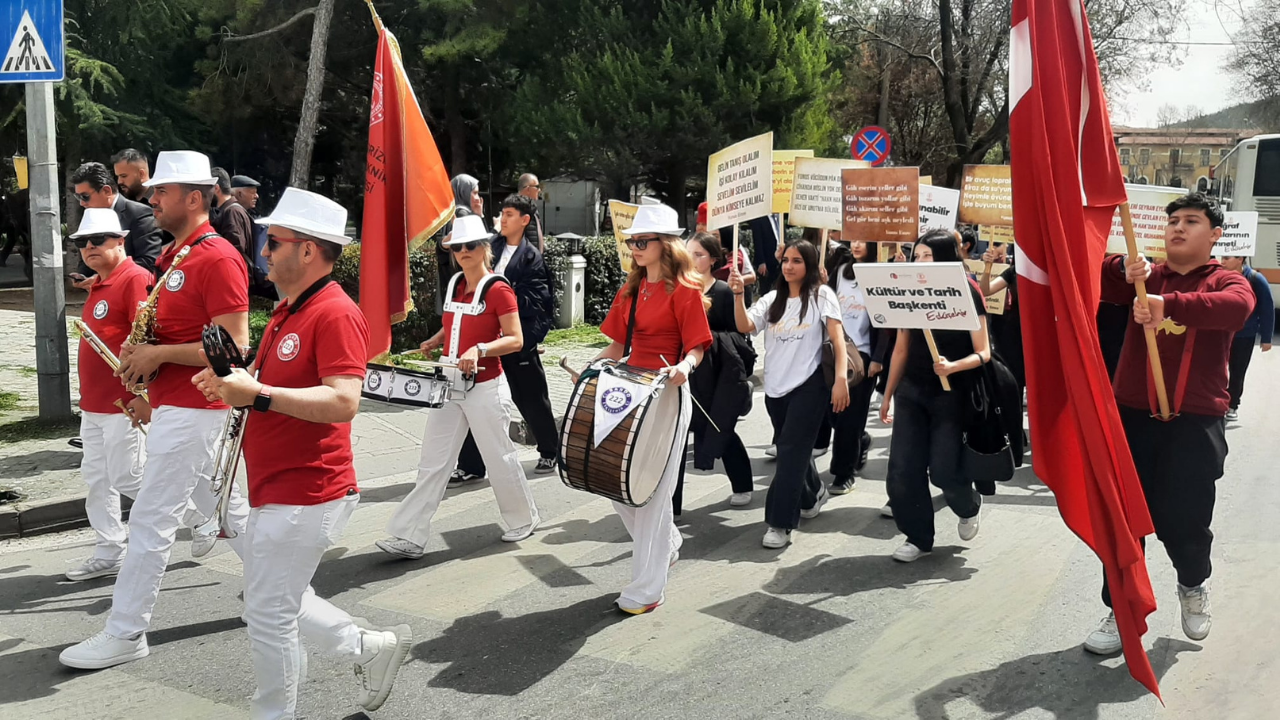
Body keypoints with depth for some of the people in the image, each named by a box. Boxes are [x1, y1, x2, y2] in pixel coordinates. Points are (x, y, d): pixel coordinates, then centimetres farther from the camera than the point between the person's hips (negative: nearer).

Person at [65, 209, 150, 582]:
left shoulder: (135, 278, -14)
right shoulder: (97, 284, 15)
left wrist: (144, 395, -25)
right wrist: (89, 394, 20)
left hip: (126, 402, -9)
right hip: (93, 403, 9)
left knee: (127, 479, -4)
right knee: (96, 479, 11)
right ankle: (108, 554, 20)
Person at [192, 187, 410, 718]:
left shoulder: (336, 315, -18)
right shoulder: (287, 310, 13)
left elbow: (343, 401, -28)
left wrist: (257, 394, -31)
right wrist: (232, 384, 2)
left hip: (304, 496, -10)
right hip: (274, 490, 10)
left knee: (269, 614, 1)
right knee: (271, 602, 20)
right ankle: (372, 648, 30)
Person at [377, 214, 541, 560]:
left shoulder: (498, 289, -12)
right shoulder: (455, 283, 9)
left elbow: (515, 340, -14)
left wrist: (479, 349, -28)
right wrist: (435, 341, 7)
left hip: (485, 388, -7)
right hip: (449, 385, 7)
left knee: (500, 458, 7)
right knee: (432, 463, 4)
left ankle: (524, 519, 29)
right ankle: (409, 538, 6)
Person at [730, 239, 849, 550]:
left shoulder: (821, 295, -2)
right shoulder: (772, 298, 9)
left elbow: (837, 338, -8)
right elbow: (745, 327, -4)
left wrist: (841, 378, -19)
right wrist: (738, 294, -19)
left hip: (808, 385, -5)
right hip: (775, 387, 5)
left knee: (790, 451, -8)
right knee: (793, 449, 18)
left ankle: (780, 523, -5)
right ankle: (813, 494, 44)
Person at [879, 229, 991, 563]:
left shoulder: (967, 294, -7)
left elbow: (983, 353, -10)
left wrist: (952, 367, -28)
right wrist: (888, 395, 14)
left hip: (951, 393, -4)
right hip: (911, 391, 4)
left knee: (943, 471, -7)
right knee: (902, 470, -4)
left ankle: (969, 506, 28)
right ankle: (918, 537, 14)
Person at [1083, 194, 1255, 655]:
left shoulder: (1226, 281, 1)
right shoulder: (1145, 277, 11)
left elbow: (1237, 306, -23)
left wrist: (1168, 305, -39)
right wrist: (1125, 270, -24)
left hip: (1194, 424, -3)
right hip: (1132, 415, 3)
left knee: (1181, 522, 0)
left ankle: (1194, 585, 33)